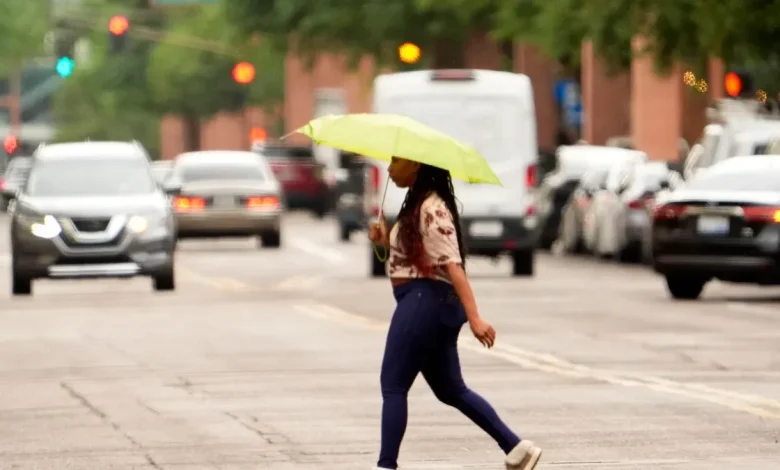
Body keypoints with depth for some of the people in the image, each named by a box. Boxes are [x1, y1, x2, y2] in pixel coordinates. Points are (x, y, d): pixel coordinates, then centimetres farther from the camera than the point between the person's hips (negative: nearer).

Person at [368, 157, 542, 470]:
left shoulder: (431, 209, -15)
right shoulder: (417, 205, 16)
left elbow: (453, 265, -23)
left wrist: (474, 318, -29)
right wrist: (386, 241, 7)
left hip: (425, 300, -11)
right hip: (432, 304, 11)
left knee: (393, 386, -6)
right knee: (451, 390, 14)